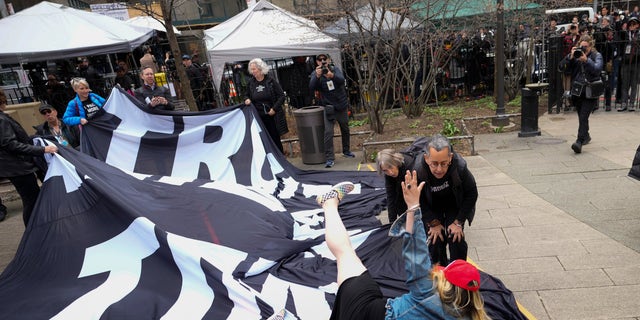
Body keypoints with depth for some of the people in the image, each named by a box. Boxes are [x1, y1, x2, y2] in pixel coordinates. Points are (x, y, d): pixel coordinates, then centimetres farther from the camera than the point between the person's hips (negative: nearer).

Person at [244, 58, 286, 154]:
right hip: (259, 117, 3)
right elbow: (248, 95, 21)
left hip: (272, 115, -3)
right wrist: (247, 99, -2)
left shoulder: (271, 81, -4)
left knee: (275, 138, 4)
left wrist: (274, 109, -12)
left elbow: (281, 96, -4)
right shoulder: (251, 82, 6)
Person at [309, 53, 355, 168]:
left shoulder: (335, 69, -3)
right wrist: (317, 76, -41)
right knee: (328, 132, -15)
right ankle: (329, 158, -13)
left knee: (345, 130, 16)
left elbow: (342, 80, -23)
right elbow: (312, 87, -22)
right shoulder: (315, 73, -4)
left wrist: (332, 75, -45)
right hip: (329, 108, -2)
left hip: (342, 106, 2)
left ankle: (346, 151, 36)